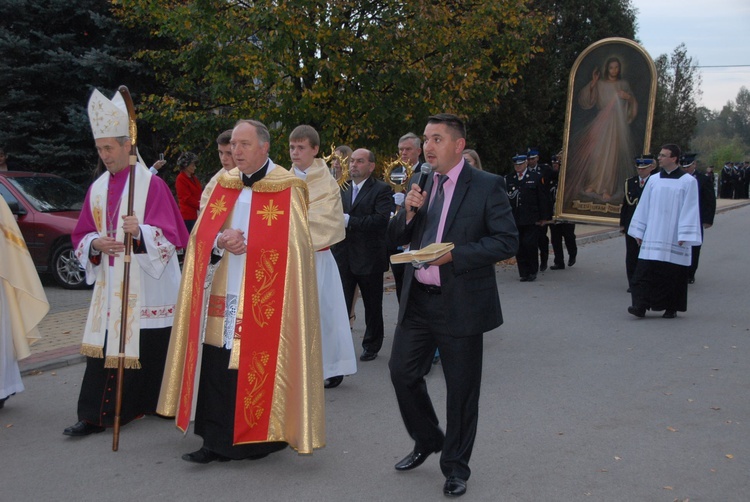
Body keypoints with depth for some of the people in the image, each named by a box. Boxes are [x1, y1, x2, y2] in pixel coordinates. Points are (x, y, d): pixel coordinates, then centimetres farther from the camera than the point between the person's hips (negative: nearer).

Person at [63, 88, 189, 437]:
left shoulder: (151, 184, -6)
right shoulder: (97, 189, 11)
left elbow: (168, 235, -11)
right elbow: (81, 236, 14)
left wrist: (140, 232, -30)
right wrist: (95, 244, -9)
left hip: (146, 285, -5)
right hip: (109, 283, 5)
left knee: (146, 347, 1)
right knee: (103, 345, 1)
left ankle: (145, 404, 18)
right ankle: (96, 414, 5)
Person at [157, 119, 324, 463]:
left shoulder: (286, 189, -3)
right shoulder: (223, 185, 13)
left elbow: (292, 246, -6)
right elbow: (200, 235, 12)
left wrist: (242, 242, -10)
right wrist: (220, 242, -10)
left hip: (262, 301, -5)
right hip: (221, 299, 5)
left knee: (258, 368, -2)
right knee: (215, 367, 3)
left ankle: (262, 437, 13)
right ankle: (215, 442, 13)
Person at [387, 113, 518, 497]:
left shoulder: (486, 186, -8)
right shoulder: (420, 184, 8)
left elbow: (507, 241, -13)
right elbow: (396, 237, 12)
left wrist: (454, 254, -22)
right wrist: (409, 211, -9)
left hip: (461, 304, -5)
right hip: (417, 298, 5)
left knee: (461, 387, 6)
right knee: (402, 371, 8)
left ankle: (455, 466, 24)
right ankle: (427, 440, 34)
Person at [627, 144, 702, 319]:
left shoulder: (688, 181, -4)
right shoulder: (654, 180, 8)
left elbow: (689, 210, -6)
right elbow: (643, 206, 11)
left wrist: (684, 236, -12)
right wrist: (639, 232, 10)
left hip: (674, 238, -3)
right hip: (653, 237, 3)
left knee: (673, 273, 4)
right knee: (646, 271, -6)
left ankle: (671, 308, 16)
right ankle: (641, 306, -7)